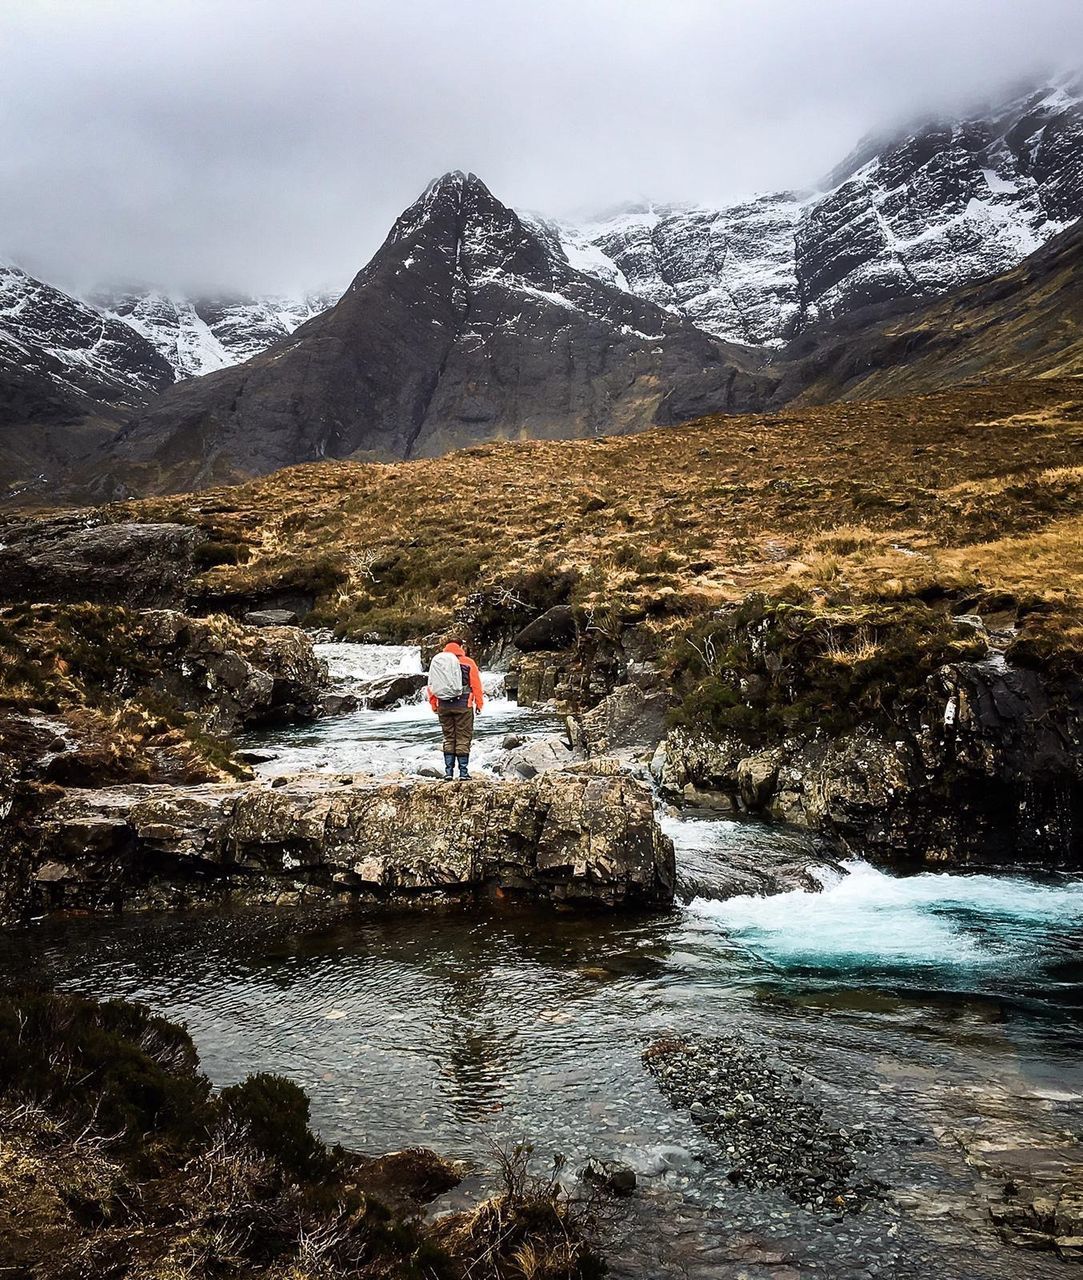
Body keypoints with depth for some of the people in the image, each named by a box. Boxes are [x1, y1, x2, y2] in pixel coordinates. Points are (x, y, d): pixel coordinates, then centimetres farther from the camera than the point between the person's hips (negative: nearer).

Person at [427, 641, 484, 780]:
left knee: (448, 738, 12)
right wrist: (479, 703, 5)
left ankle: (448, 771, 9)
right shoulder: (468, 663, -3)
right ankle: (463, 771, 3)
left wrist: (434, 705, 14)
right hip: (463, 705, -3)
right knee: (463, 738, 4)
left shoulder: (437, 663, 5)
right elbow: (476, 685, -3)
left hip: (443, 706, 3)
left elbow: (431, 686, 6)